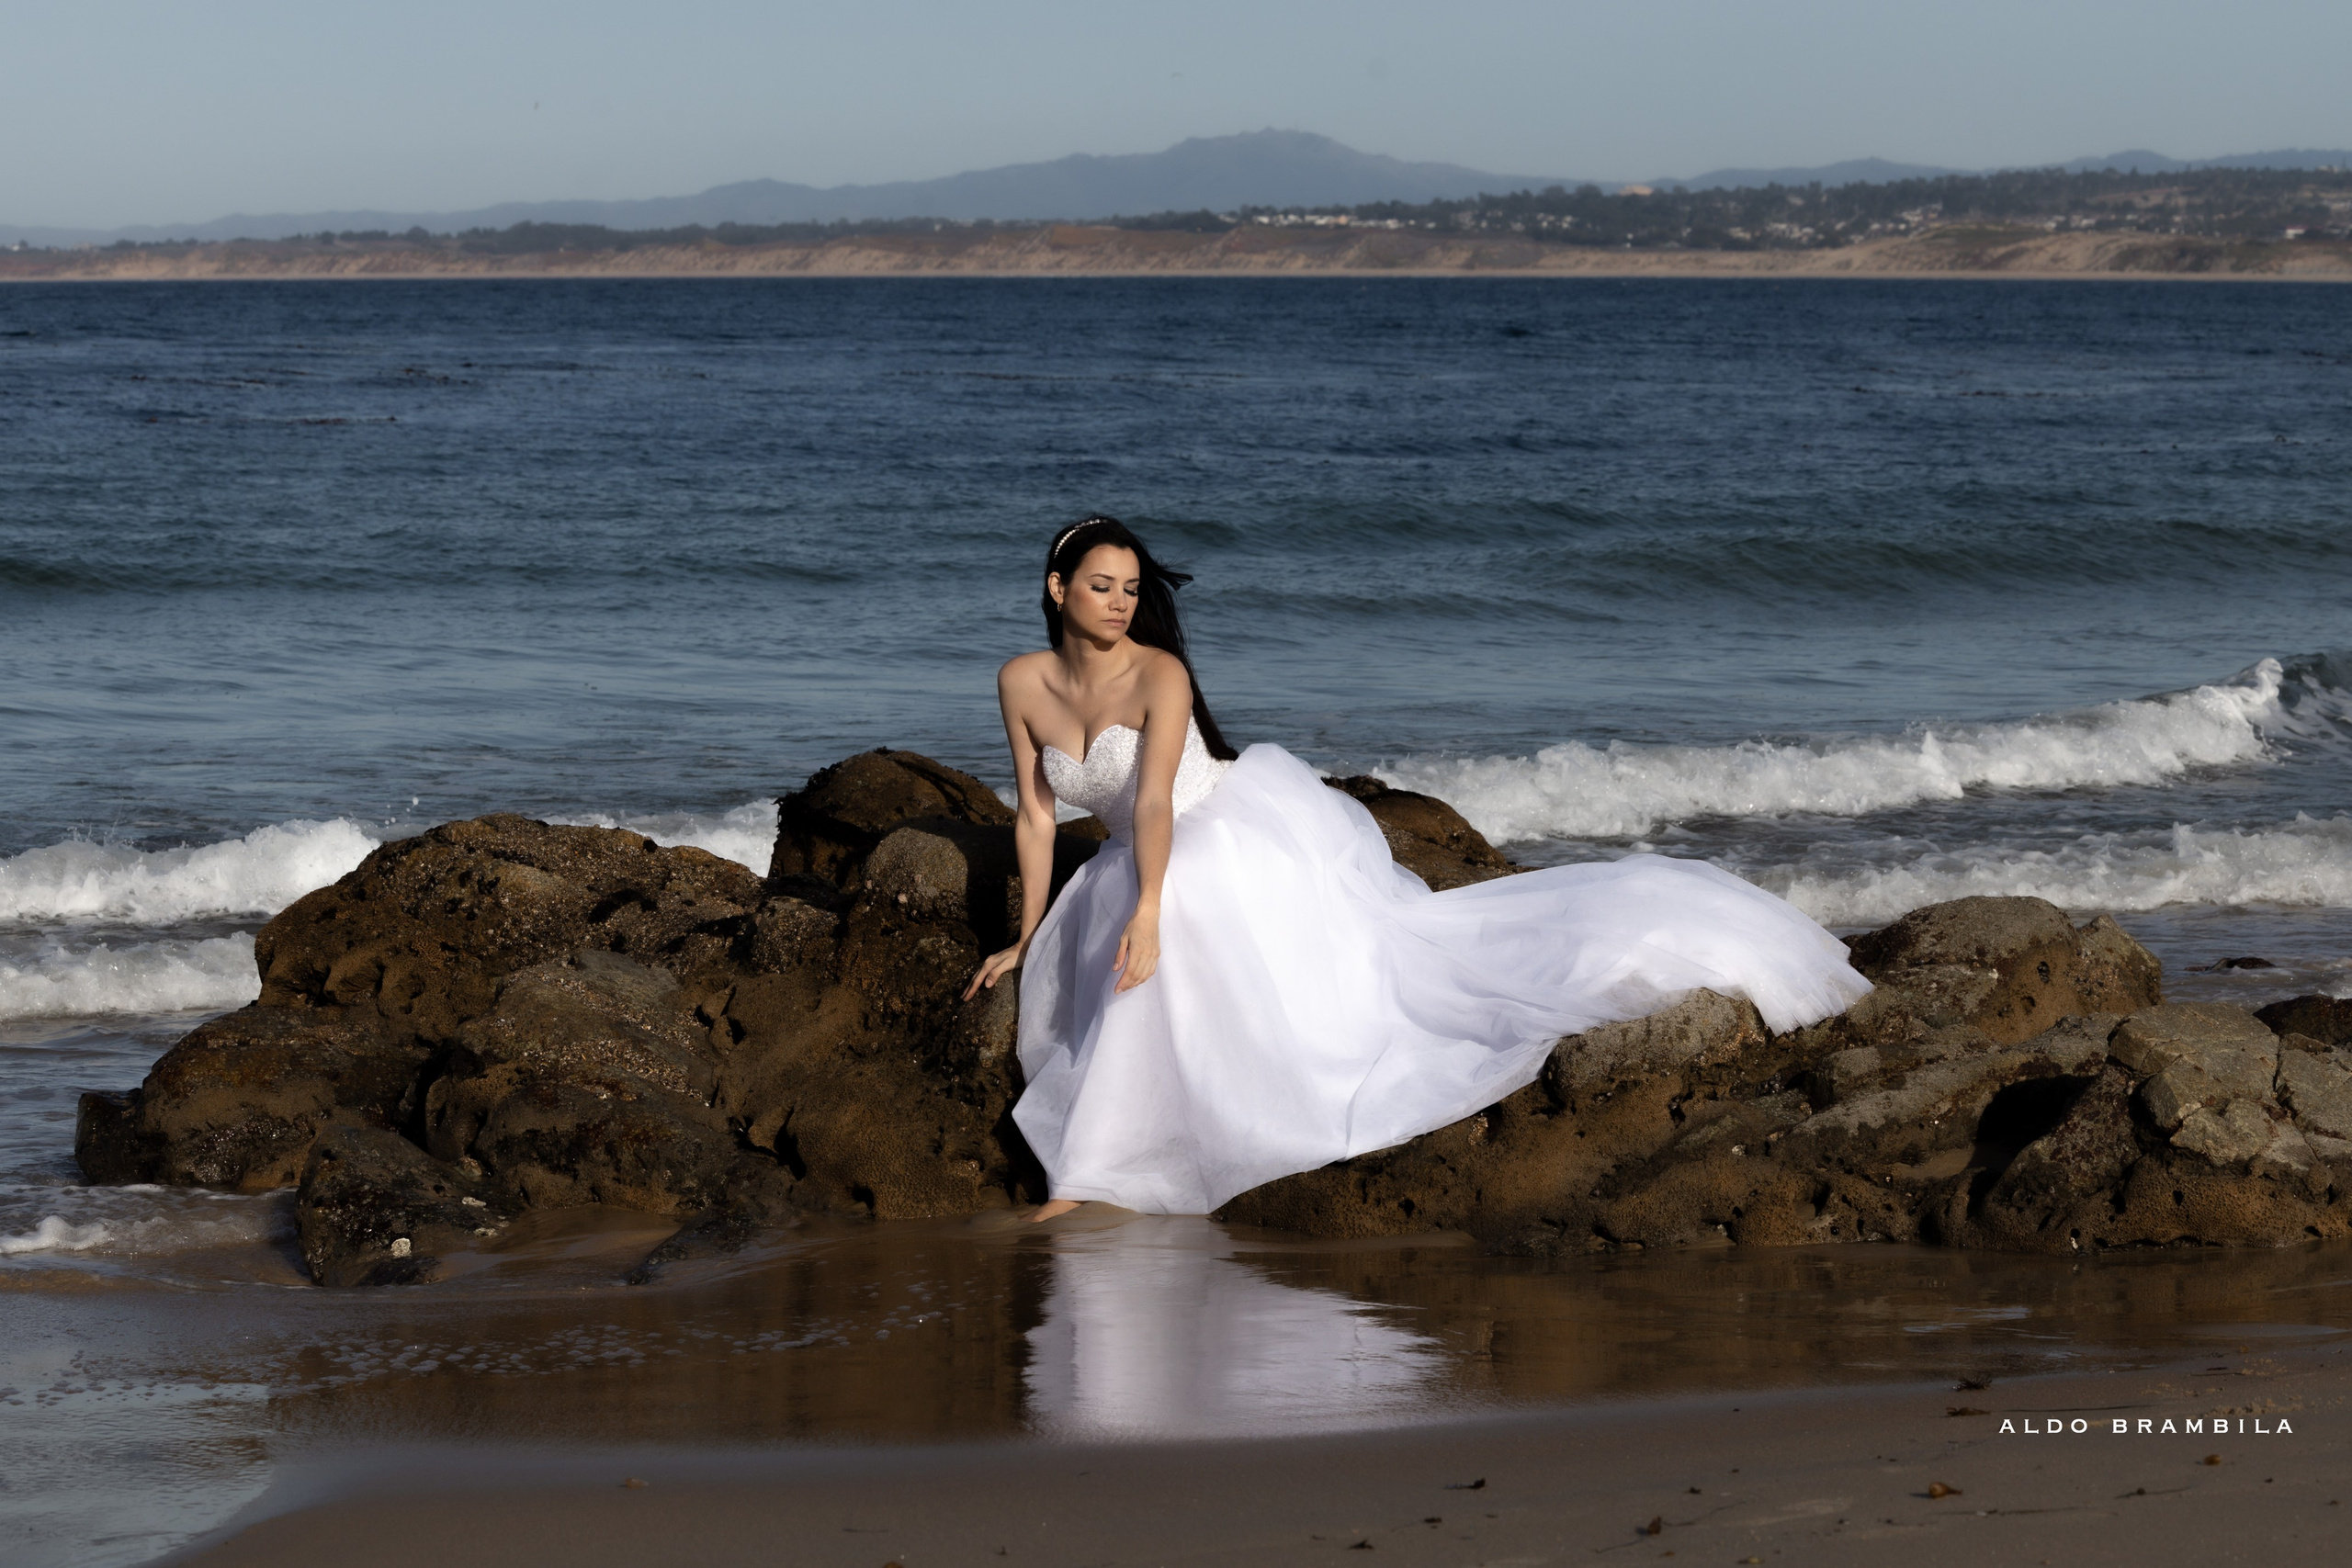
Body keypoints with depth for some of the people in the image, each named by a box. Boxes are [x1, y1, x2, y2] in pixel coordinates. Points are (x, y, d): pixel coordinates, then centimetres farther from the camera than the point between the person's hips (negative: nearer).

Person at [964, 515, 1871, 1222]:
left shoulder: (1159, 673, -21)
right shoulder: (1023, 683, -3)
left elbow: (1153, 797, -33)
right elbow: (1037, 814, 3)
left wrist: (1146, 912, -46)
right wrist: (1028, 938, 1)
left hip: (1244, 831, -7)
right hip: (1166, 866, 7)